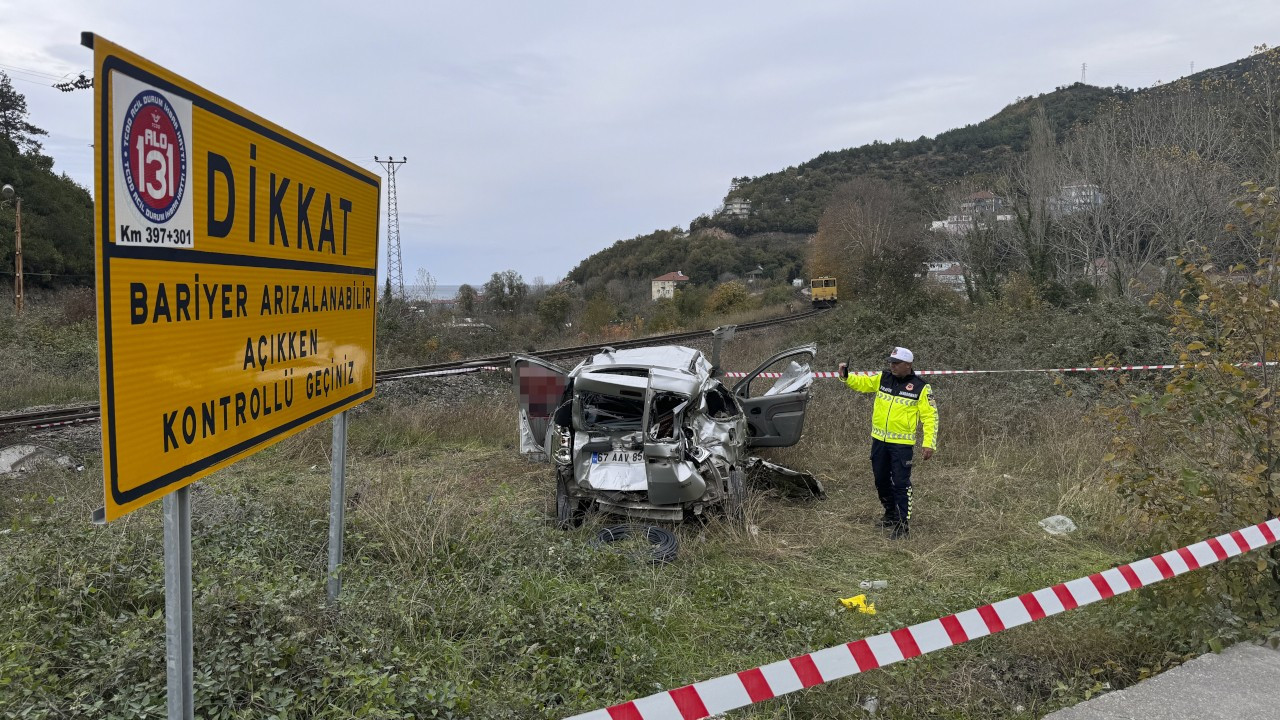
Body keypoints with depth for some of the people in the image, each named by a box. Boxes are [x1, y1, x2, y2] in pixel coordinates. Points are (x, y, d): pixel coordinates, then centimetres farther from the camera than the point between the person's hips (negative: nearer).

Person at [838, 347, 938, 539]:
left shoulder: (920, 387, -8)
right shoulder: (883, 378, 4)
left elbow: (930, 416, -7)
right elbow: (862, 382, 14)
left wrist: (929, 444, -13)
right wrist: (846, 377, -7)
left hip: (902, 443, -5)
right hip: (879, 440, 5)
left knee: (901, 483, -5)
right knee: (881, 479, 16)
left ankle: (904, 522, 4)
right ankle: (891, 513, 36)